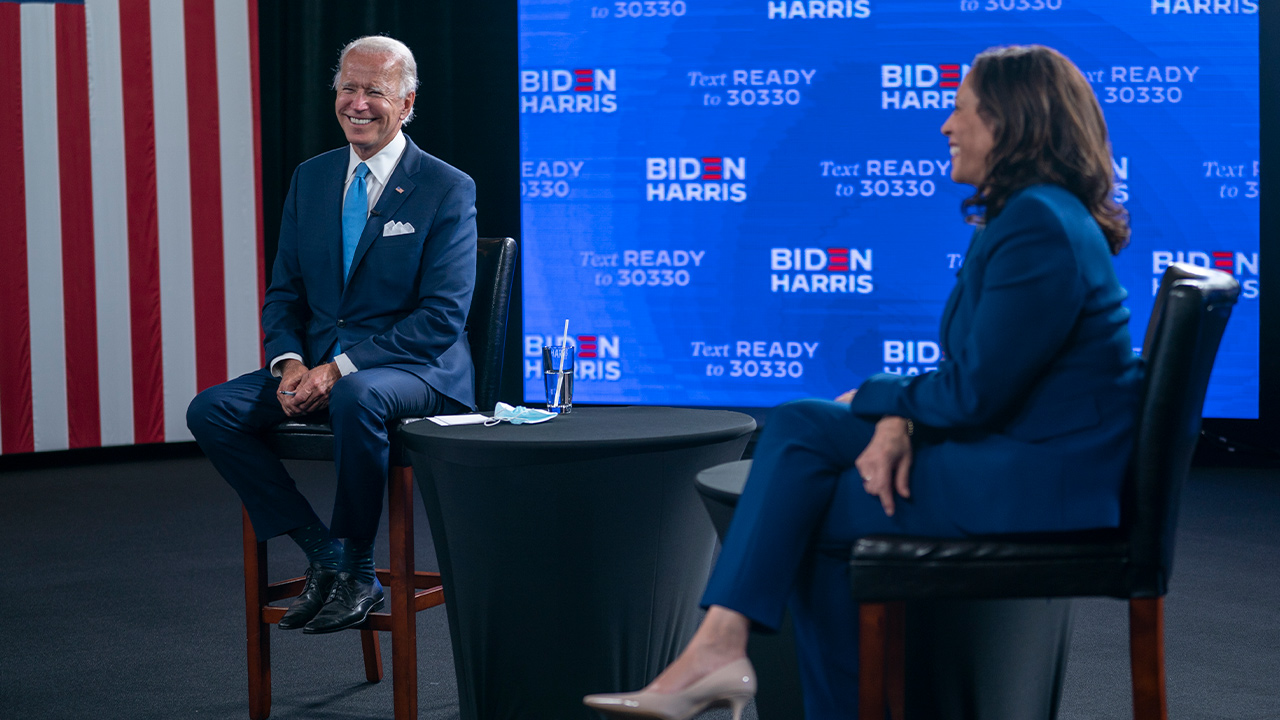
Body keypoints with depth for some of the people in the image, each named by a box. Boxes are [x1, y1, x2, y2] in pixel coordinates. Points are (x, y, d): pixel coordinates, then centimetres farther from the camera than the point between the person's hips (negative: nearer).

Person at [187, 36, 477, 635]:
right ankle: (323, 554, -9)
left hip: (414, 369, -6)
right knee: (211, 411, -15)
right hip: (317, 366, 6)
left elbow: (442, 316, -14)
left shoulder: (447, 190, -7)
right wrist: (289, 362, -10)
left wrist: (341, 368, -22)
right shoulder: (310, 179, 11)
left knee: (357, 397, -39)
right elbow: (284, 292, 13)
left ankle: (357, 571, -19)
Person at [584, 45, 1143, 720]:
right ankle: (718, 646, -10)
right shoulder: (1025, 215, 14)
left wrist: (872, 399, -3)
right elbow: (966, 370, 13)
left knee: (810, 514, -5)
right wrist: (898, 420, -7)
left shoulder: (1040, 229, -19)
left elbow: (974, 392, -20)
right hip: (1003, 442, 10)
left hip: (1036, 480, -10)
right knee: (798, 426, -1)